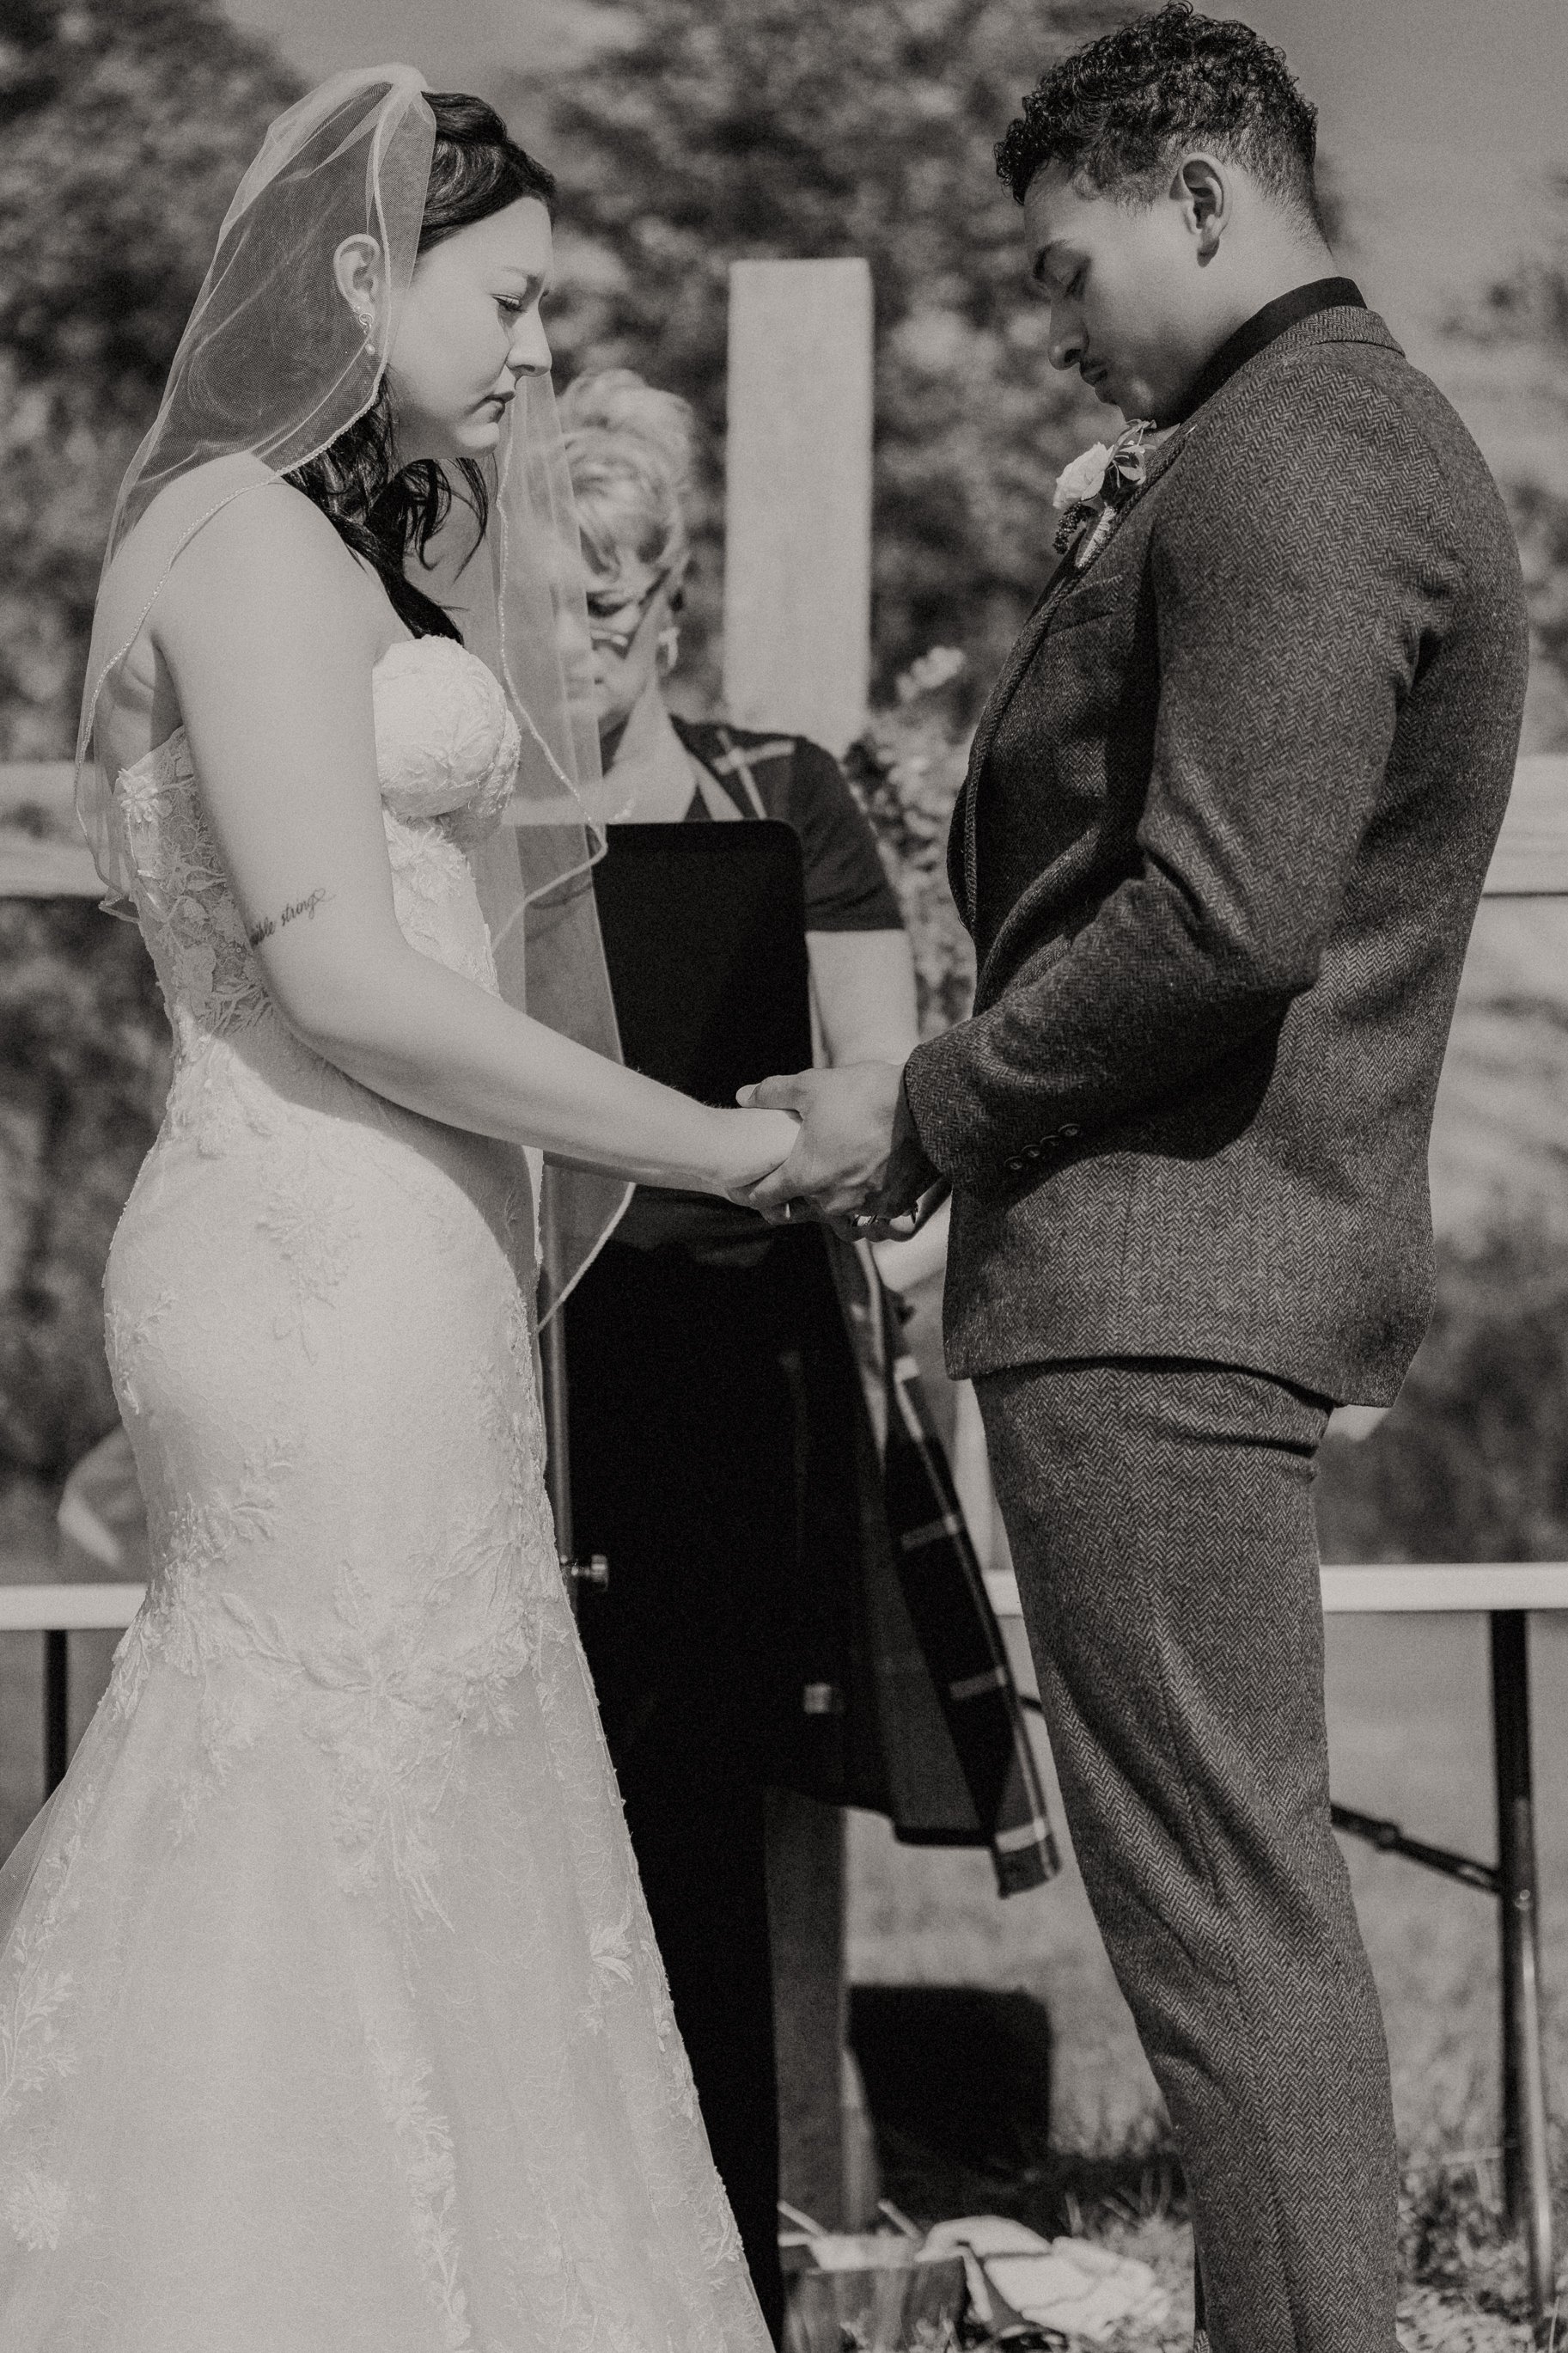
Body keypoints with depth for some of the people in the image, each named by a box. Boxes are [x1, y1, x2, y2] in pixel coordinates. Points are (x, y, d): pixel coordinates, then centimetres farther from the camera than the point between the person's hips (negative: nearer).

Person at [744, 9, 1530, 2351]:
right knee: (1258, 1894, 16)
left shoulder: (1282, 471, -16)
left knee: (1218, 1910, -8)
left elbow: (1230, 911, -24)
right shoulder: (1367, 437, 19)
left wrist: (922, 1115, -15)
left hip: (1162, 1274, -11)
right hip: (1229, 1256, 11)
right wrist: (1096, 574, 9)